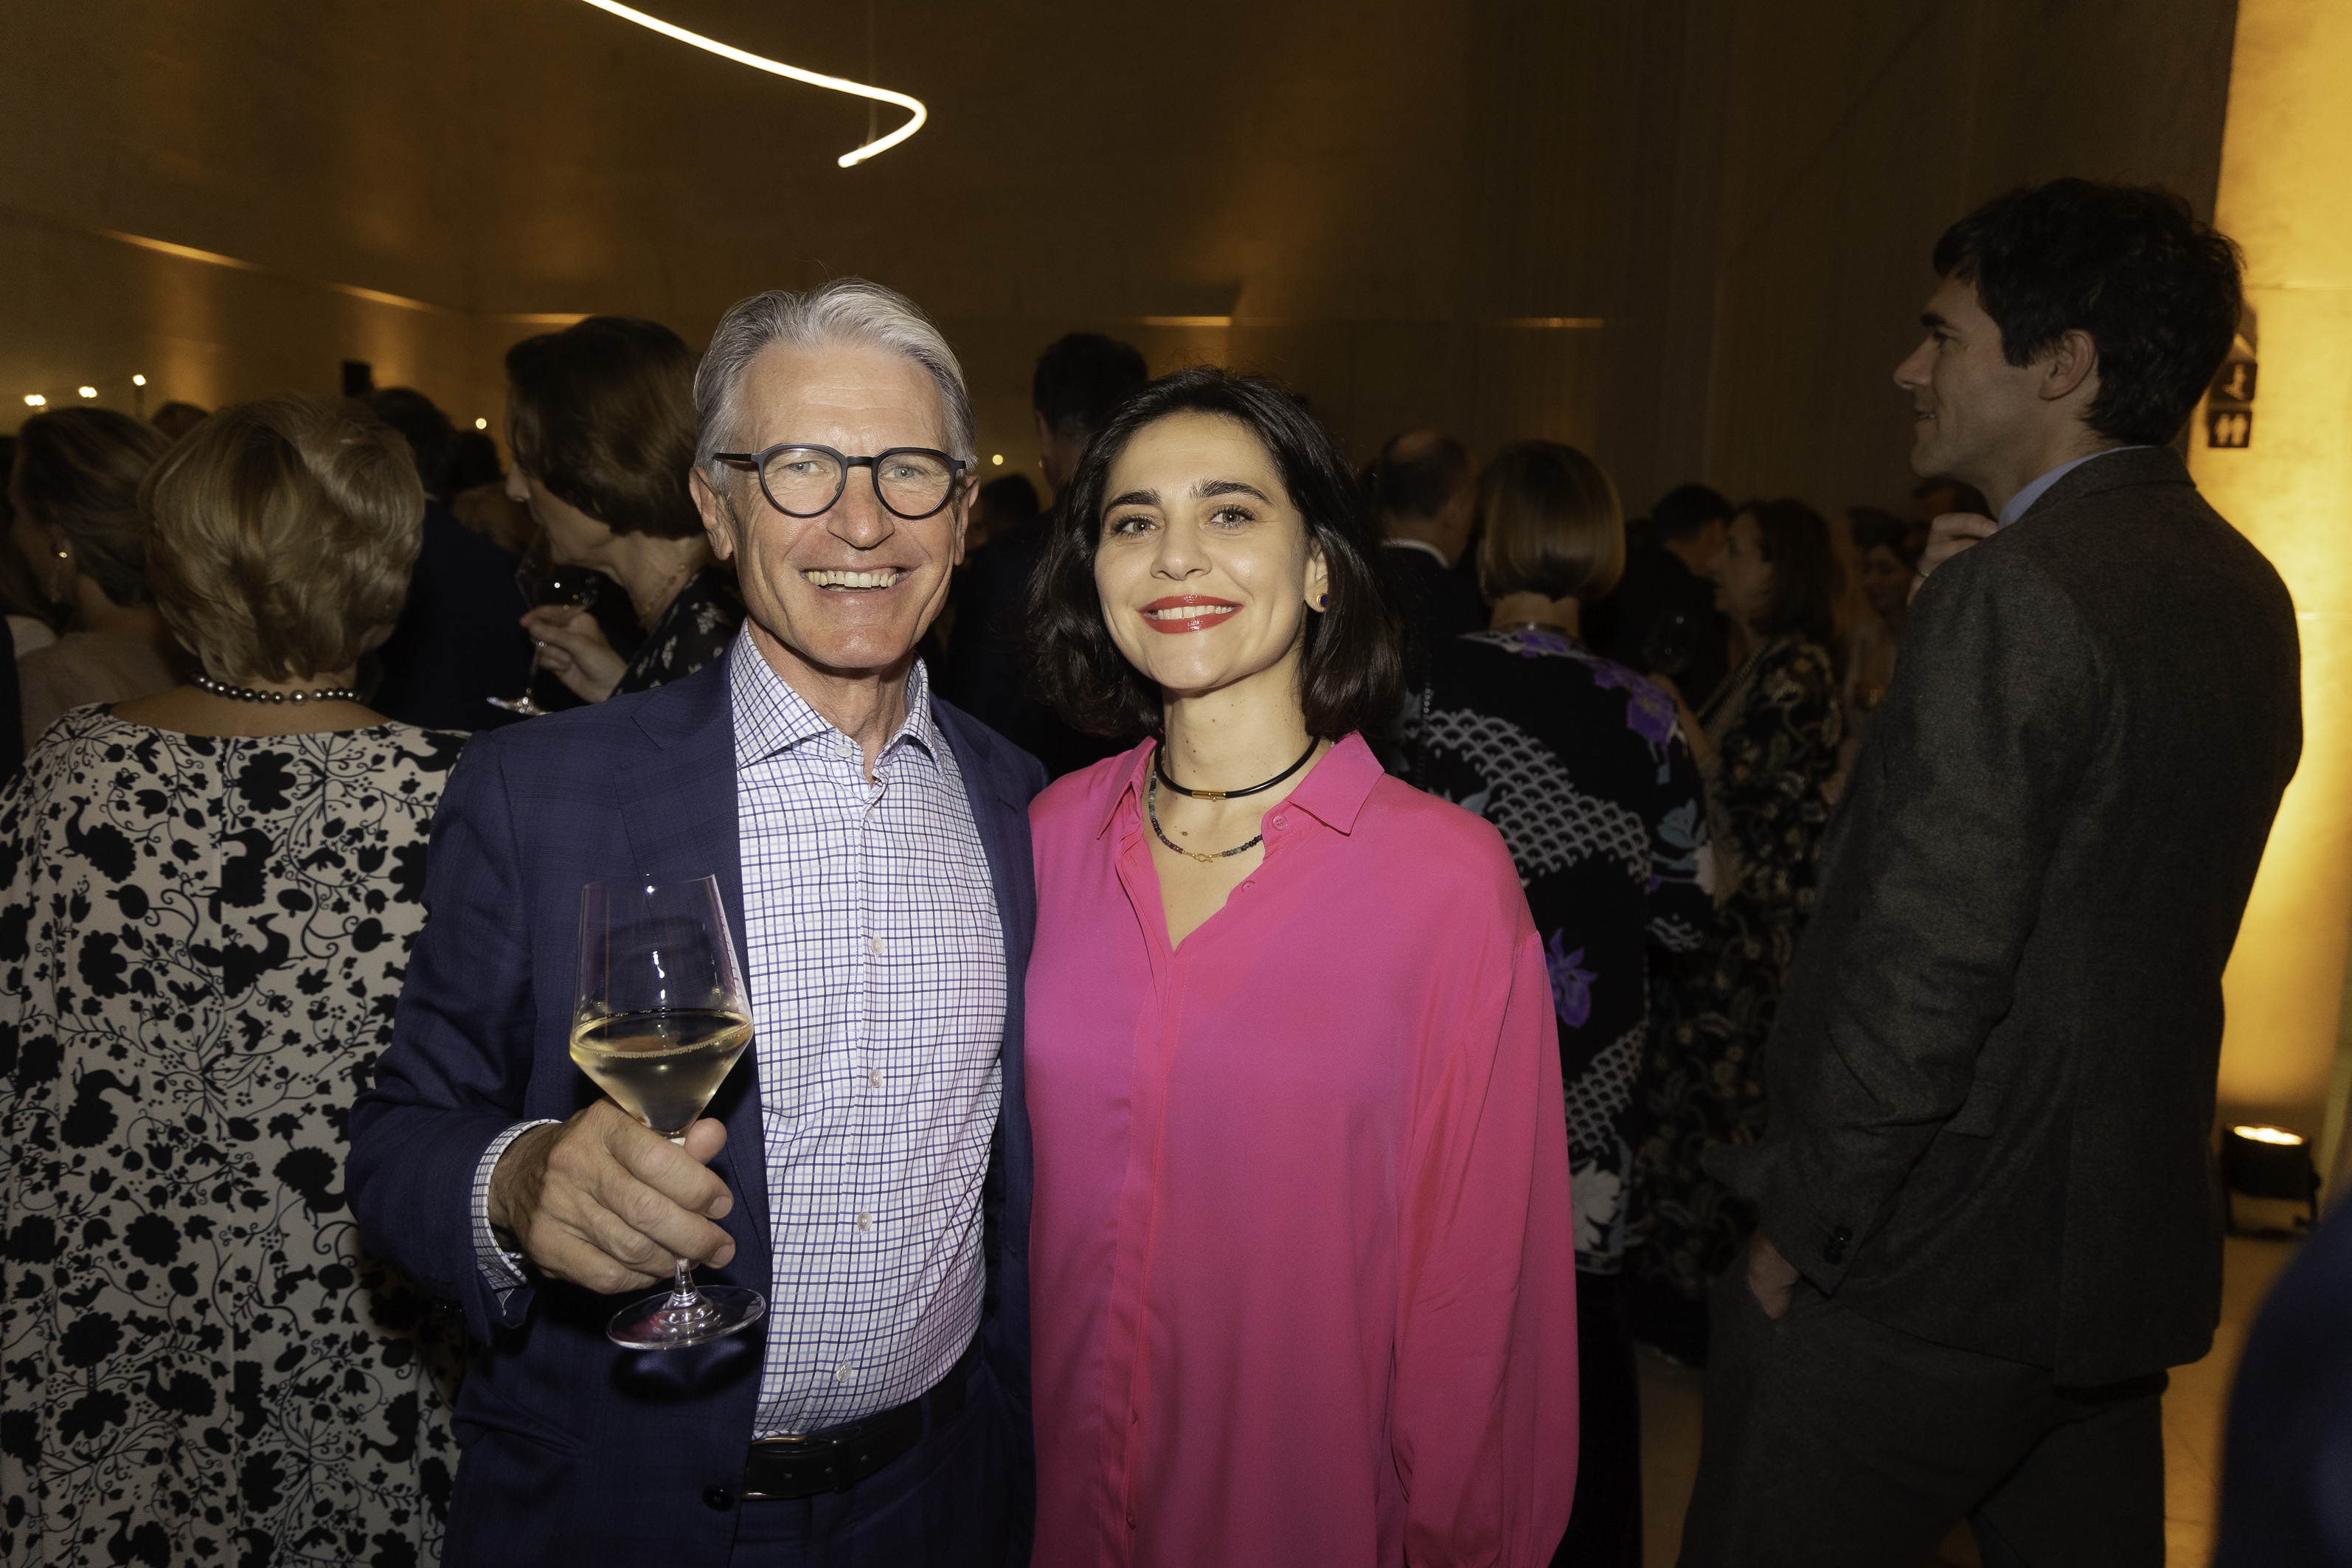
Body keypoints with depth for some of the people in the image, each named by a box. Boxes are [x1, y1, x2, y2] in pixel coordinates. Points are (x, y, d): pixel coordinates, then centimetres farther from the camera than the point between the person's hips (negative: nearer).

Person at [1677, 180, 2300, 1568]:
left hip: (1929, 1276, -9)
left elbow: (1924, 967, -23)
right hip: (2128, 1255, 9)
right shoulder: (2246, 592, 9)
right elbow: (2144, 921, 14)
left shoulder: (2014, 594, -20)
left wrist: (1801, 1224, -13)